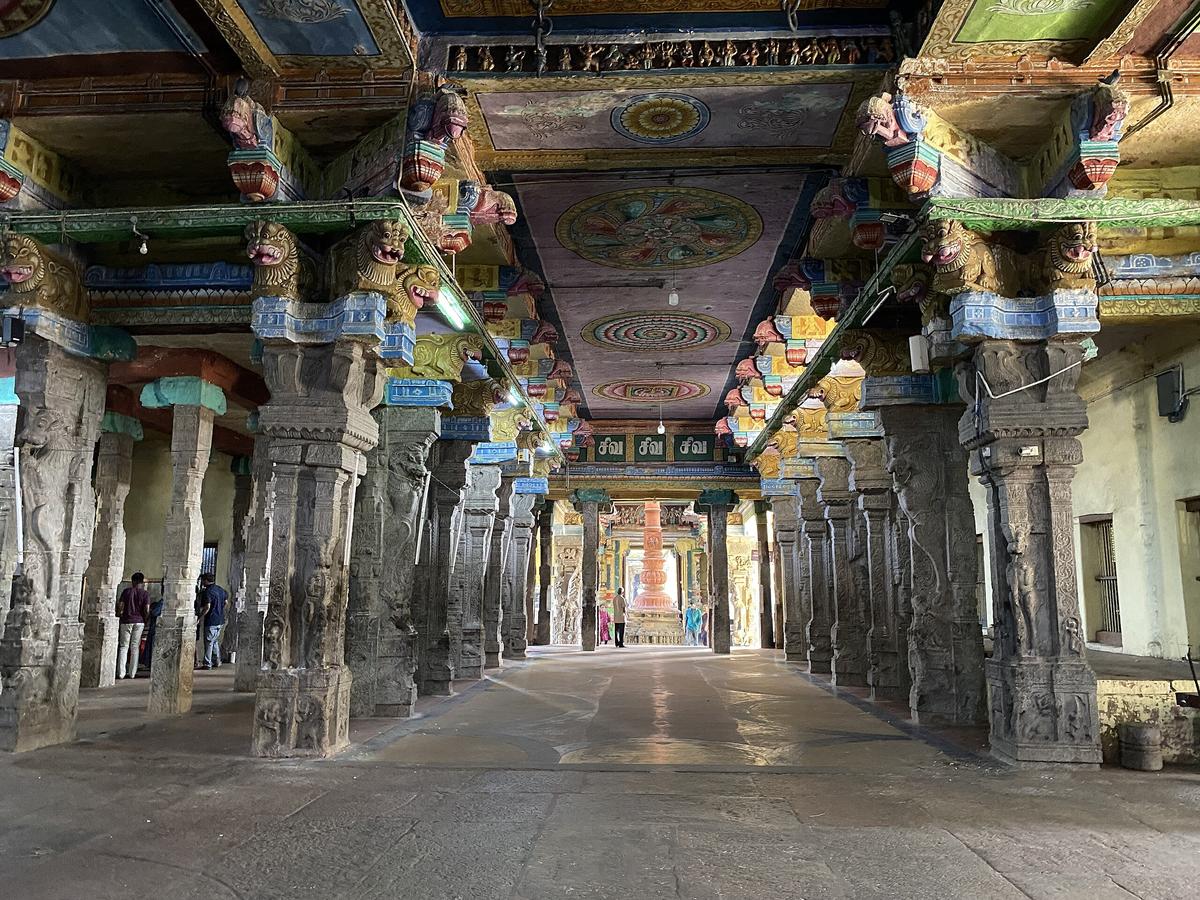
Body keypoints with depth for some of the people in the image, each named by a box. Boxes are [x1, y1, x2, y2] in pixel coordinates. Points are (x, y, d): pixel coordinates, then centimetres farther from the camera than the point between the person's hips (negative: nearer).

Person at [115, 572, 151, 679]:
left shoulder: (126, 591, -1)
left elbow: (120, 607, -5)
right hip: (139, 622, 1)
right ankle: (132, 673, 7)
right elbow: (147, 611, -6)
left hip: (126, 621, -1)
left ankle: (121, 673, 0)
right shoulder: (145, 594, -1)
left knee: (124, 646, 6)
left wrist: (119, 616, 9)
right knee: (135, 647, 6)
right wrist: (145, 620, 9)